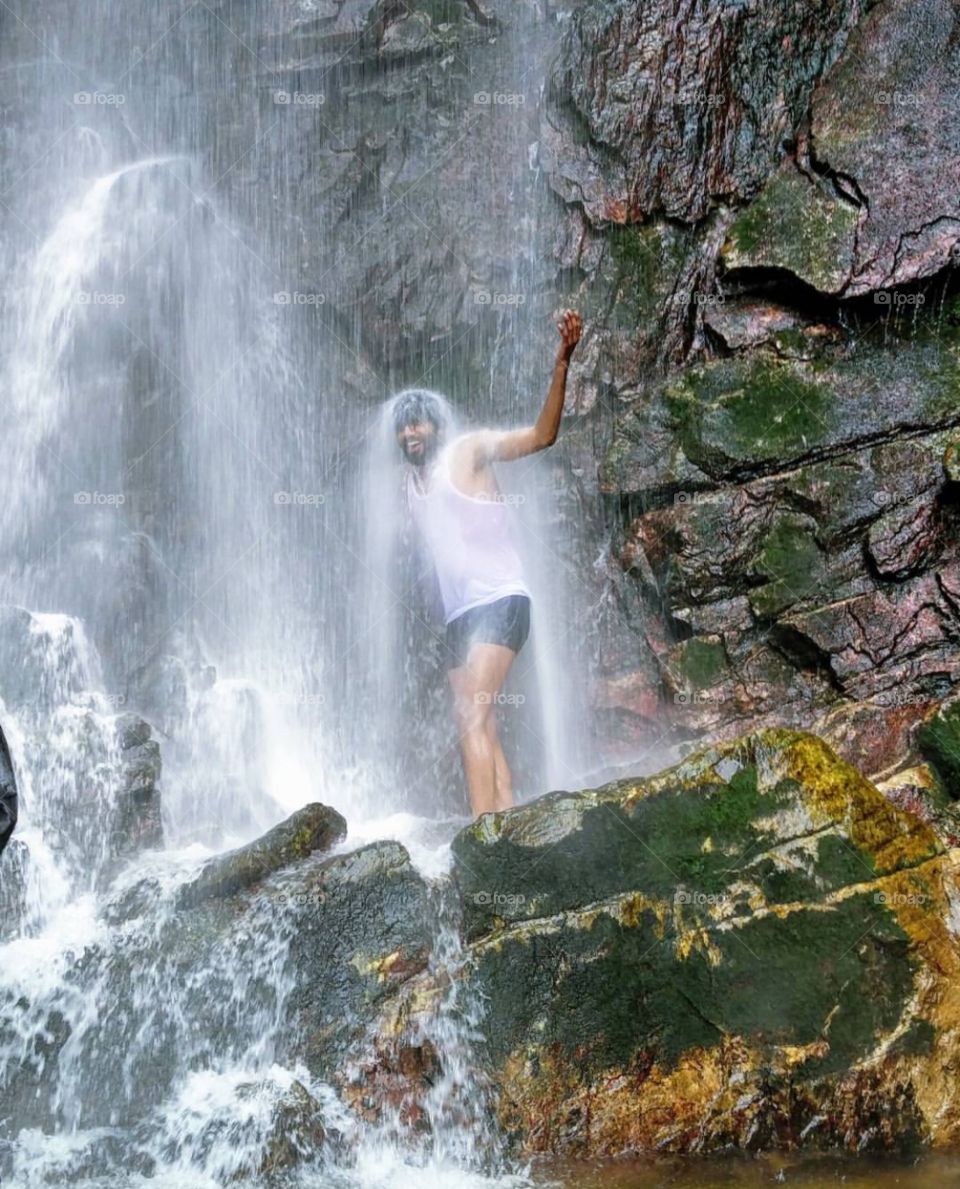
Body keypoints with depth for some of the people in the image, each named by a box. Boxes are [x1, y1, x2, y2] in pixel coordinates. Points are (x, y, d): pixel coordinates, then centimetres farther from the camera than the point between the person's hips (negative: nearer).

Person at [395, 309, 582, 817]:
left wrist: (562, 364, -27)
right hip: (457, 616, 8)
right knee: (482, 733, 5)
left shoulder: (469, 451, -3)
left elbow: (541, 435, -16)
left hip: (498, 602, -8)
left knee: (473, 719, -21)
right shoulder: (410, 483, 17)